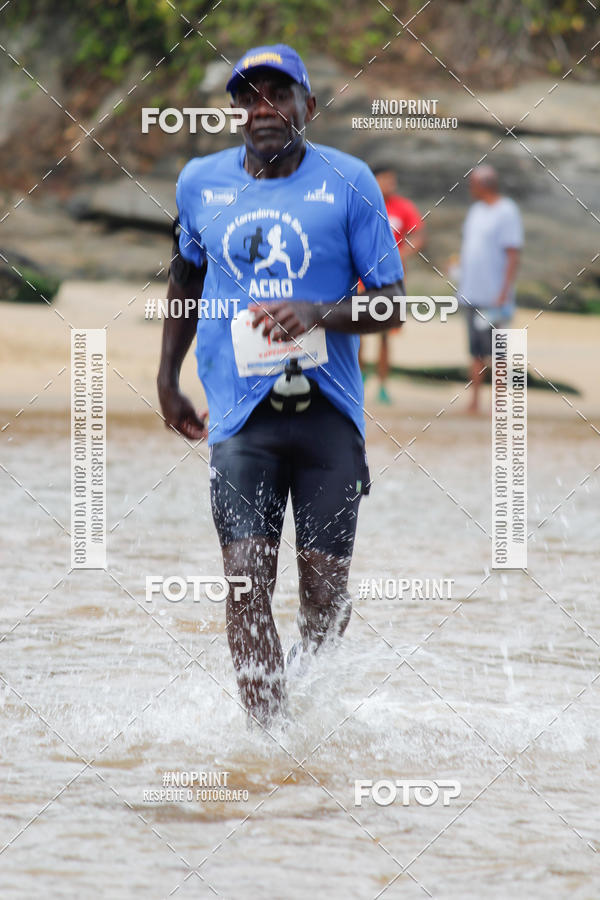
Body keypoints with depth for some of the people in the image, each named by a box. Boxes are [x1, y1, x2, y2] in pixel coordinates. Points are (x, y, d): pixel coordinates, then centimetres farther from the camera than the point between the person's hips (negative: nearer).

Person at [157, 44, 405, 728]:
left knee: (325, 588, 1)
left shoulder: (348, 182, 0)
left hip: (329, 409, -1)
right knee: (247, 583, -13)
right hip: (240, 413, 1)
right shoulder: (200, 183, 8)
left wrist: (318, 315, -18)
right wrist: (168, 377, 24)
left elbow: (392, 302, 0)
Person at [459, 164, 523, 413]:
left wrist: (503, 295, -17)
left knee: (497, 351, -4)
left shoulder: (506, 212, -9)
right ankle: (474, 401, 13)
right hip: (471, 295, 8)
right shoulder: (476, 210, 15)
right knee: (476, 352, 10)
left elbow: (513, 255, -13)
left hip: (493, 297, -8)